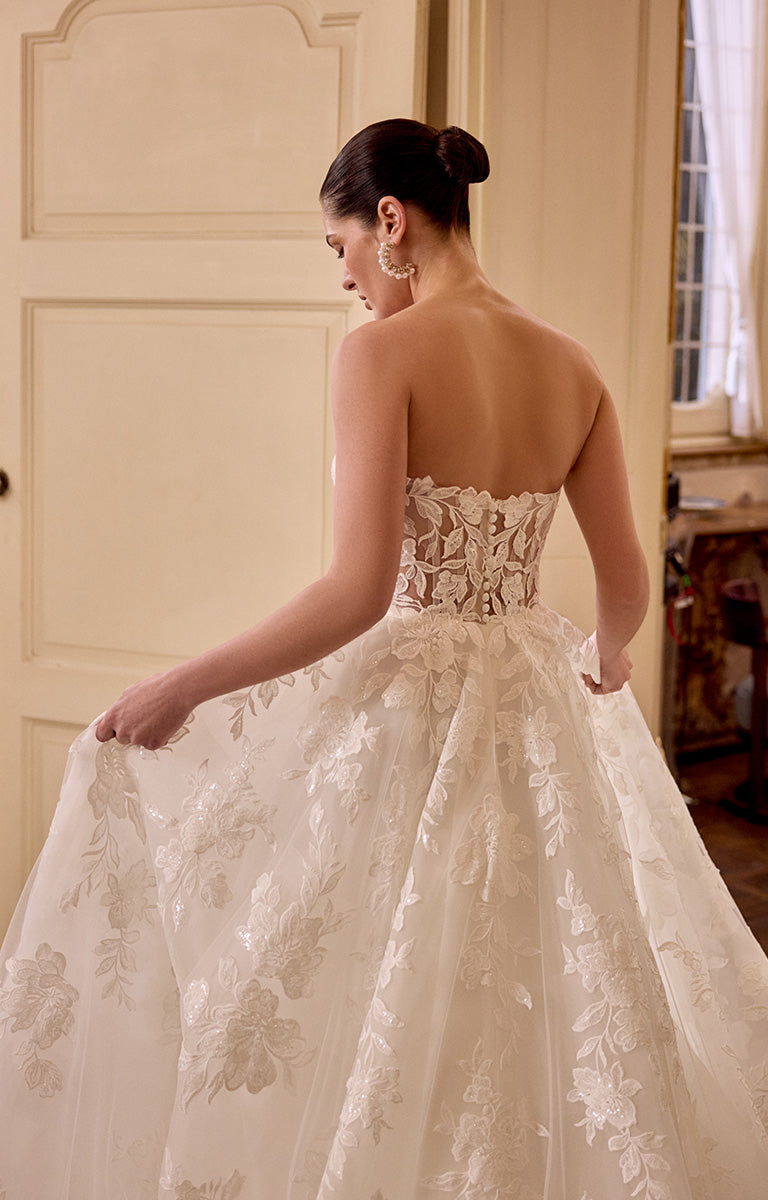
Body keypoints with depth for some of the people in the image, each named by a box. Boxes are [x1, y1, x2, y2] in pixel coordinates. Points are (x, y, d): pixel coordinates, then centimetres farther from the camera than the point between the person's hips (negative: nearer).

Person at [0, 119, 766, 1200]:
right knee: (535, 1010, 20)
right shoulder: (572, 367, 4)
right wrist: (603, 662, 30)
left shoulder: (383, 351, -14)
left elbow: (360, 592, -22)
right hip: (534, 708, 6)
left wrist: (181, 689, -14)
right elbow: (627, 589, 7)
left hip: (405, 705, -6)